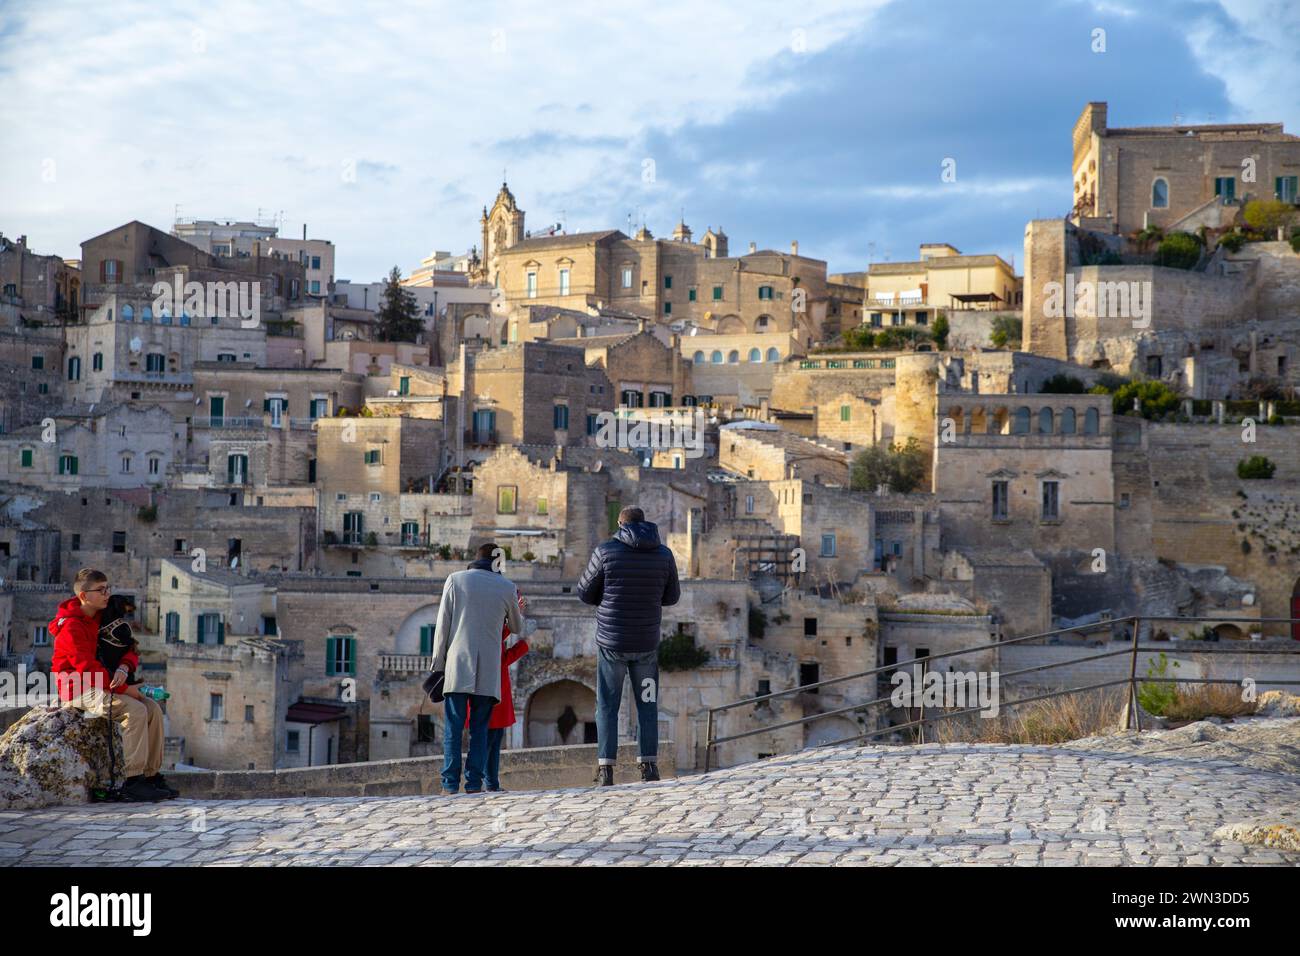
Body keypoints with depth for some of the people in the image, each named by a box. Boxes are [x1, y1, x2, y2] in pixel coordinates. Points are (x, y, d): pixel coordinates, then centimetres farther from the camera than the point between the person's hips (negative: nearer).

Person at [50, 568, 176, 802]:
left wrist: (124, 668, -14)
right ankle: (133, 782, -28)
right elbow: (87, 667, -21)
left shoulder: (103, 618, 11)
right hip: (79, 689, -8)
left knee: (153, 708, -9)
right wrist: (123, 688, -19)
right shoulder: (71, 627, -15)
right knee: (136, 710, -27)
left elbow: (130, 650, 11)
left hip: (102, 686, 8)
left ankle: (152, 776, -8)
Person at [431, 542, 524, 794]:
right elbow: (517, 628, 24)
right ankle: (474, 782, -1)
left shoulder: (455, 580, 5)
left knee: (453, 728, 0)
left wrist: (438, 664, 6)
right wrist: (517, 611, 47)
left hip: (458, 663, -1)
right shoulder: (507, 587, 9)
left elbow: (442, 625, 1)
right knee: (479, 728, 6)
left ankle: (450, 783, -6)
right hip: (488, 669, 1)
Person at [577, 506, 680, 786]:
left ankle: (606, 767, 1)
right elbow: (671, 597, 10)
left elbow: (585, 593, 0)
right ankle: (649, 764, 8)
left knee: (607, 705, 6)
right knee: (647, 704, 13)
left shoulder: (605, 552, -8)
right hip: (647, 642, 2)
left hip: (611, 641, -2)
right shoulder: (664, 555, -1)